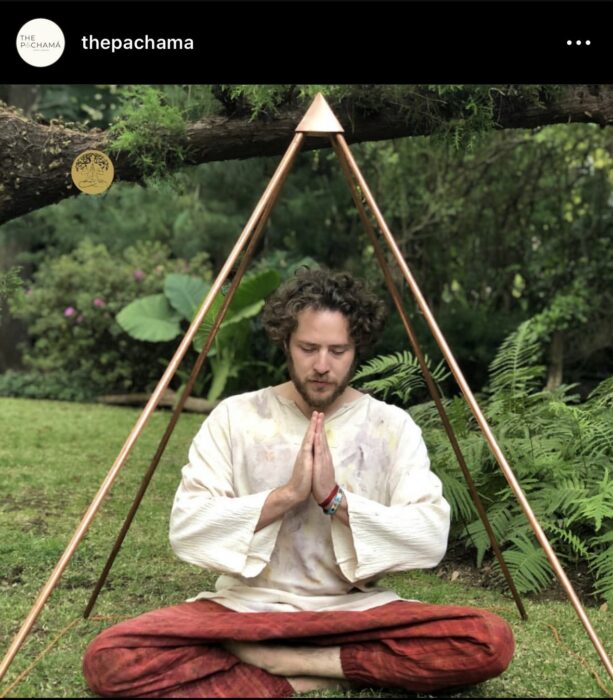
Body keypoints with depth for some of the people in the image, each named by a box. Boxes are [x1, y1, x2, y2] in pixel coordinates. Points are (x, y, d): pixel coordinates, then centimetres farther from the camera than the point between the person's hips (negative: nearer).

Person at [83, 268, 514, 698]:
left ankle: (279, 663, -15)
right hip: (245, 609, 0)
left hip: (355, 612, 1)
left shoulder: (393, 426, 0)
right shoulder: (234, 417, -1)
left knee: (490, 641, -26)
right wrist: (285, 494, -19)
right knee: (111, 658, -26)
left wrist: (336, 499, -20)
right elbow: (186, 528, -10)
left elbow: (432, 537, -10)